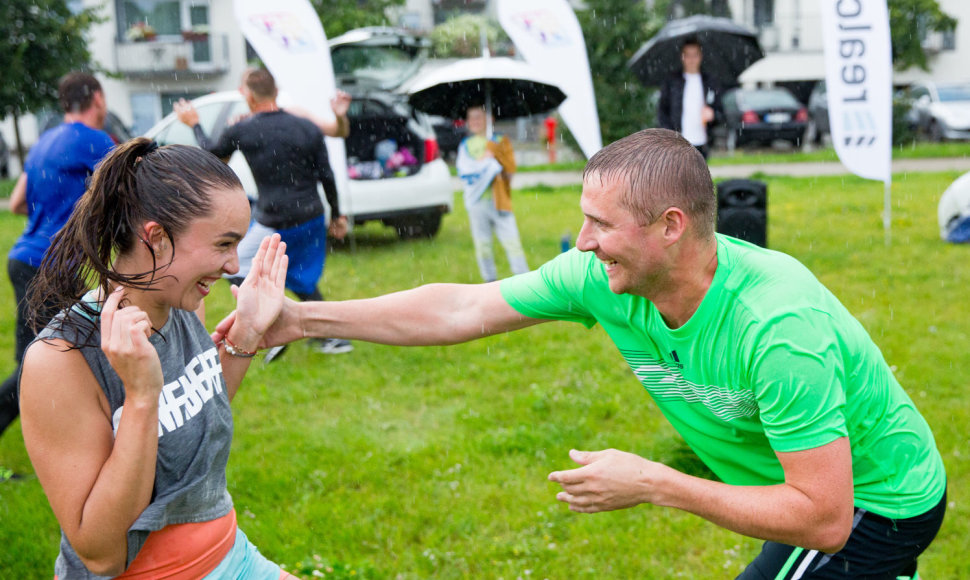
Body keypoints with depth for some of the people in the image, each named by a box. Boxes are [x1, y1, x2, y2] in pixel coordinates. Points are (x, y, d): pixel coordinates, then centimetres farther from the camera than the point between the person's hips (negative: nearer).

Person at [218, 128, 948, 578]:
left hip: (877, 505, -6)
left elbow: (823, 518, -34)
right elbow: (460, 309, -11)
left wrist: (651, 485, -32)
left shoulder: (777, 326, -38)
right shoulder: (600, 279, -17)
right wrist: (306, 317, -13)